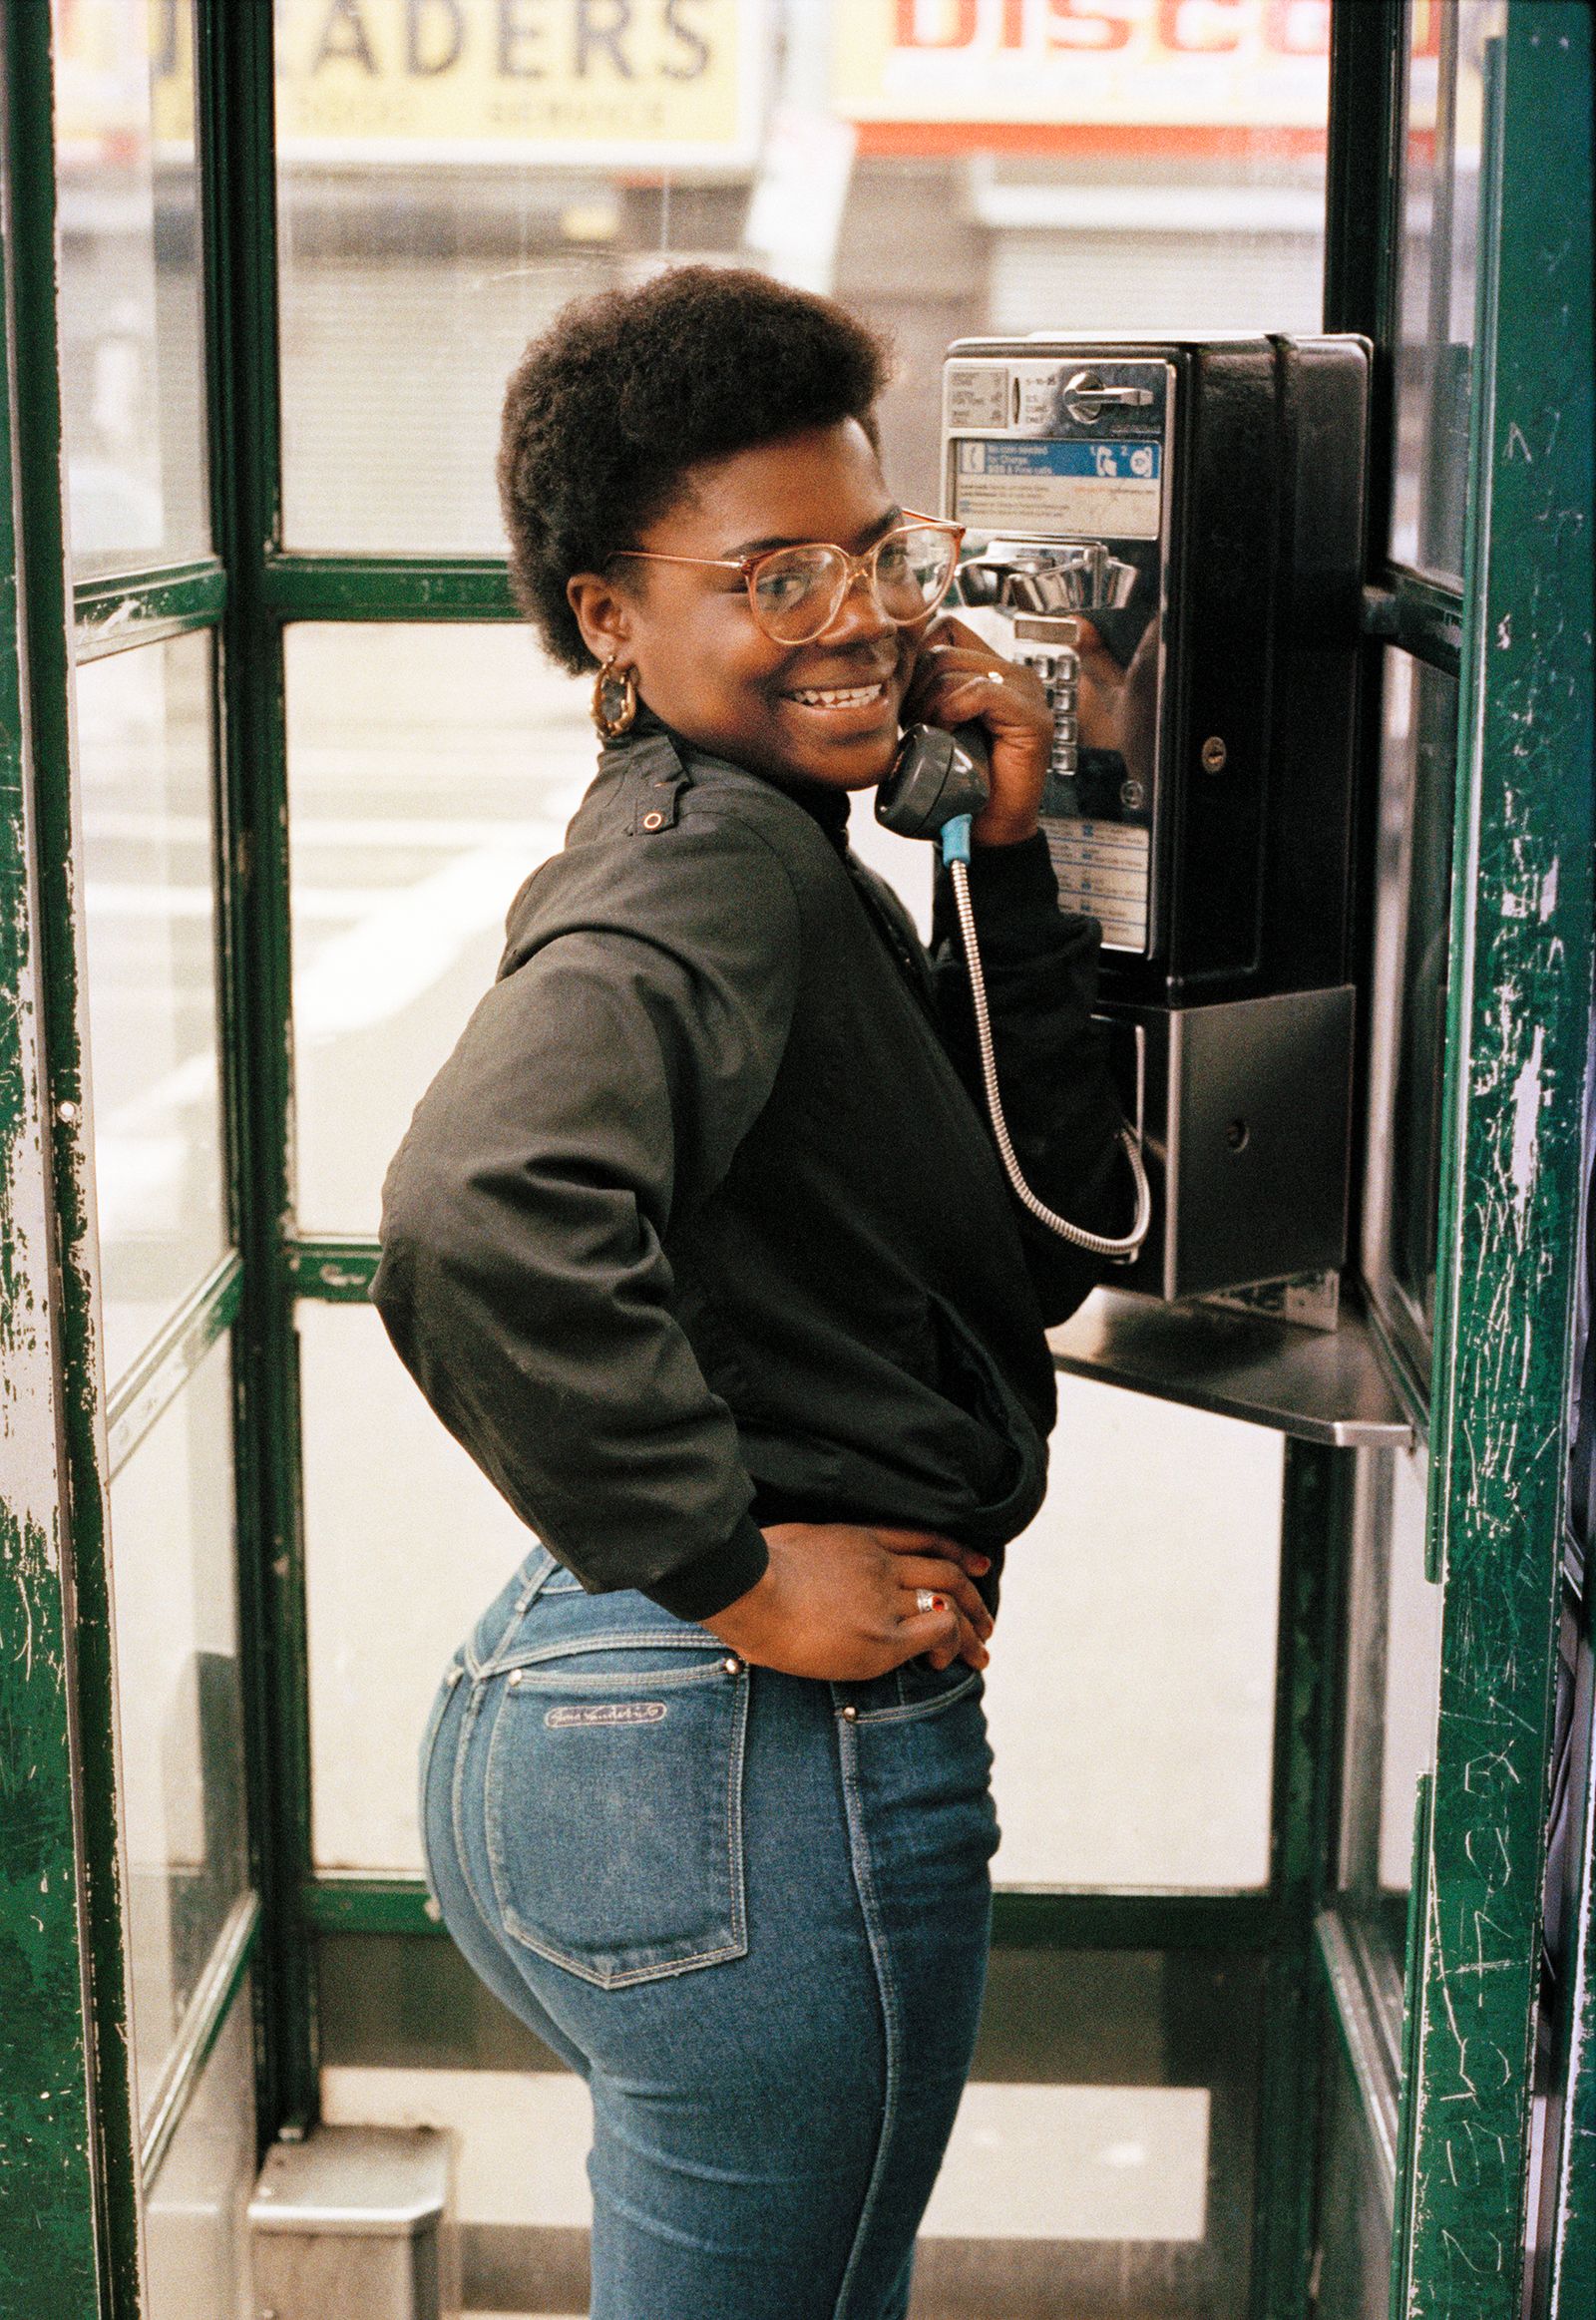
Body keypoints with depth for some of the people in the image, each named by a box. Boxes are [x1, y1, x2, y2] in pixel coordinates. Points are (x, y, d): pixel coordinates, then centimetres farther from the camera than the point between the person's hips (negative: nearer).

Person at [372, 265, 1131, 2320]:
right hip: (759, 1761, -10)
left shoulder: (777, 860, 14)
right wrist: (739, 1571, -26)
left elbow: (1049, 1237, 11)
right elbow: (480, 1217, -37)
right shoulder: (715, 858, -18)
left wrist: (1008, 865, 3)